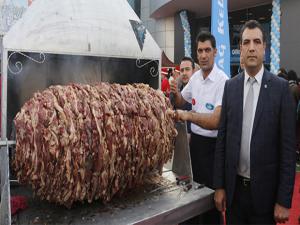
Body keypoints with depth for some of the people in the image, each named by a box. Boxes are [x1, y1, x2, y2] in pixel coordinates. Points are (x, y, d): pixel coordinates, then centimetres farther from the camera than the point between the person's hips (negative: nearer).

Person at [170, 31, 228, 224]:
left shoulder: (222, 81, -21)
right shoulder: (195, 77, 3)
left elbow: (215, 121, -27)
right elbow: (181, 102, 16)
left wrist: (189, 115, -31)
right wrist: (176, 93, -4)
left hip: (212, 144, -7)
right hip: (195, 139, 7)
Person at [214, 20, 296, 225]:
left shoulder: (281, 87, -7)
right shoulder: (230, 86, 2)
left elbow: (288, 146, -8)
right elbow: (222, 138, 2)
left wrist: (284, 200, -9)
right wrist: (219, 185, 1)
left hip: (265, 188, -2)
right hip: (234, 186, 3)